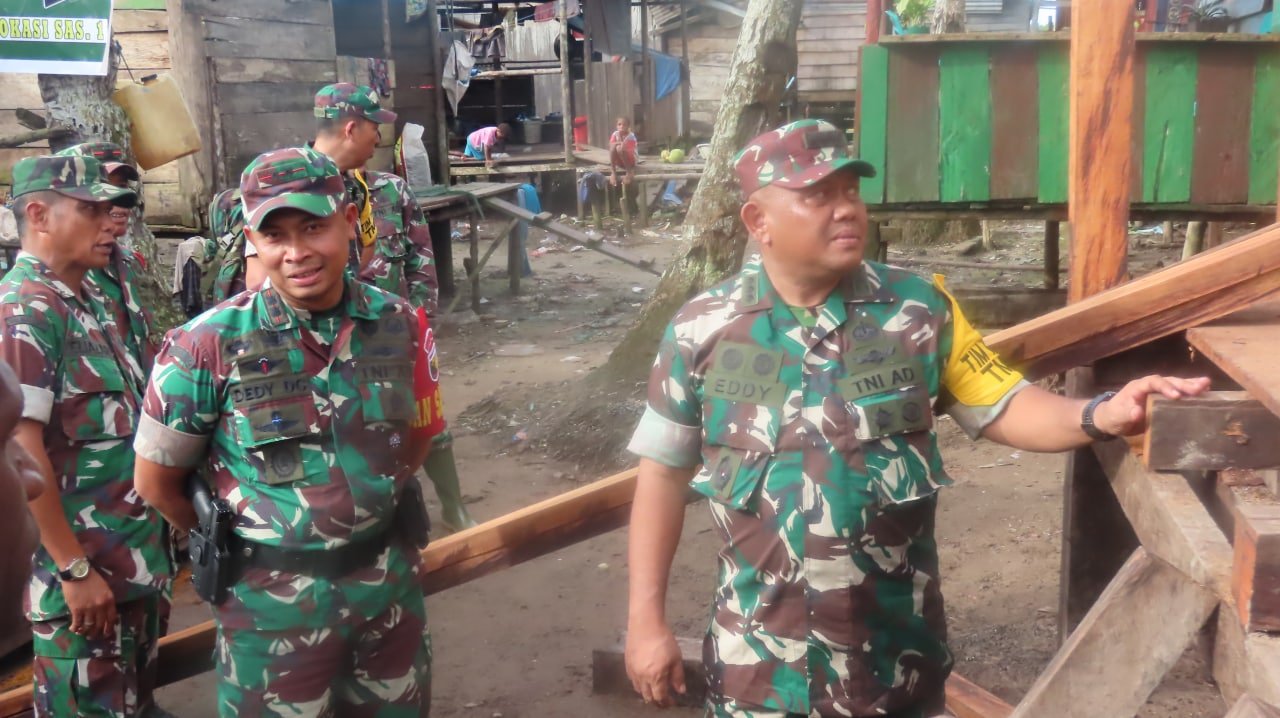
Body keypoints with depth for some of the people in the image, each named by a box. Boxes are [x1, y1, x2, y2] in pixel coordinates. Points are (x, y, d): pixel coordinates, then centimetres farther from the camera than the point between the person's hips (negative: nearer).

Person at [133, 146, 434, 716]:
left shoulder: (397, 323, -4)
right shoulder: (209, 345, -15)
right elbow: (156, 481, -4)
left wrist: (378, 501, 5)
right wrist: (253, 538, 5)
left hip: (391, 579, 4)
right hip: (275, 597, -3)